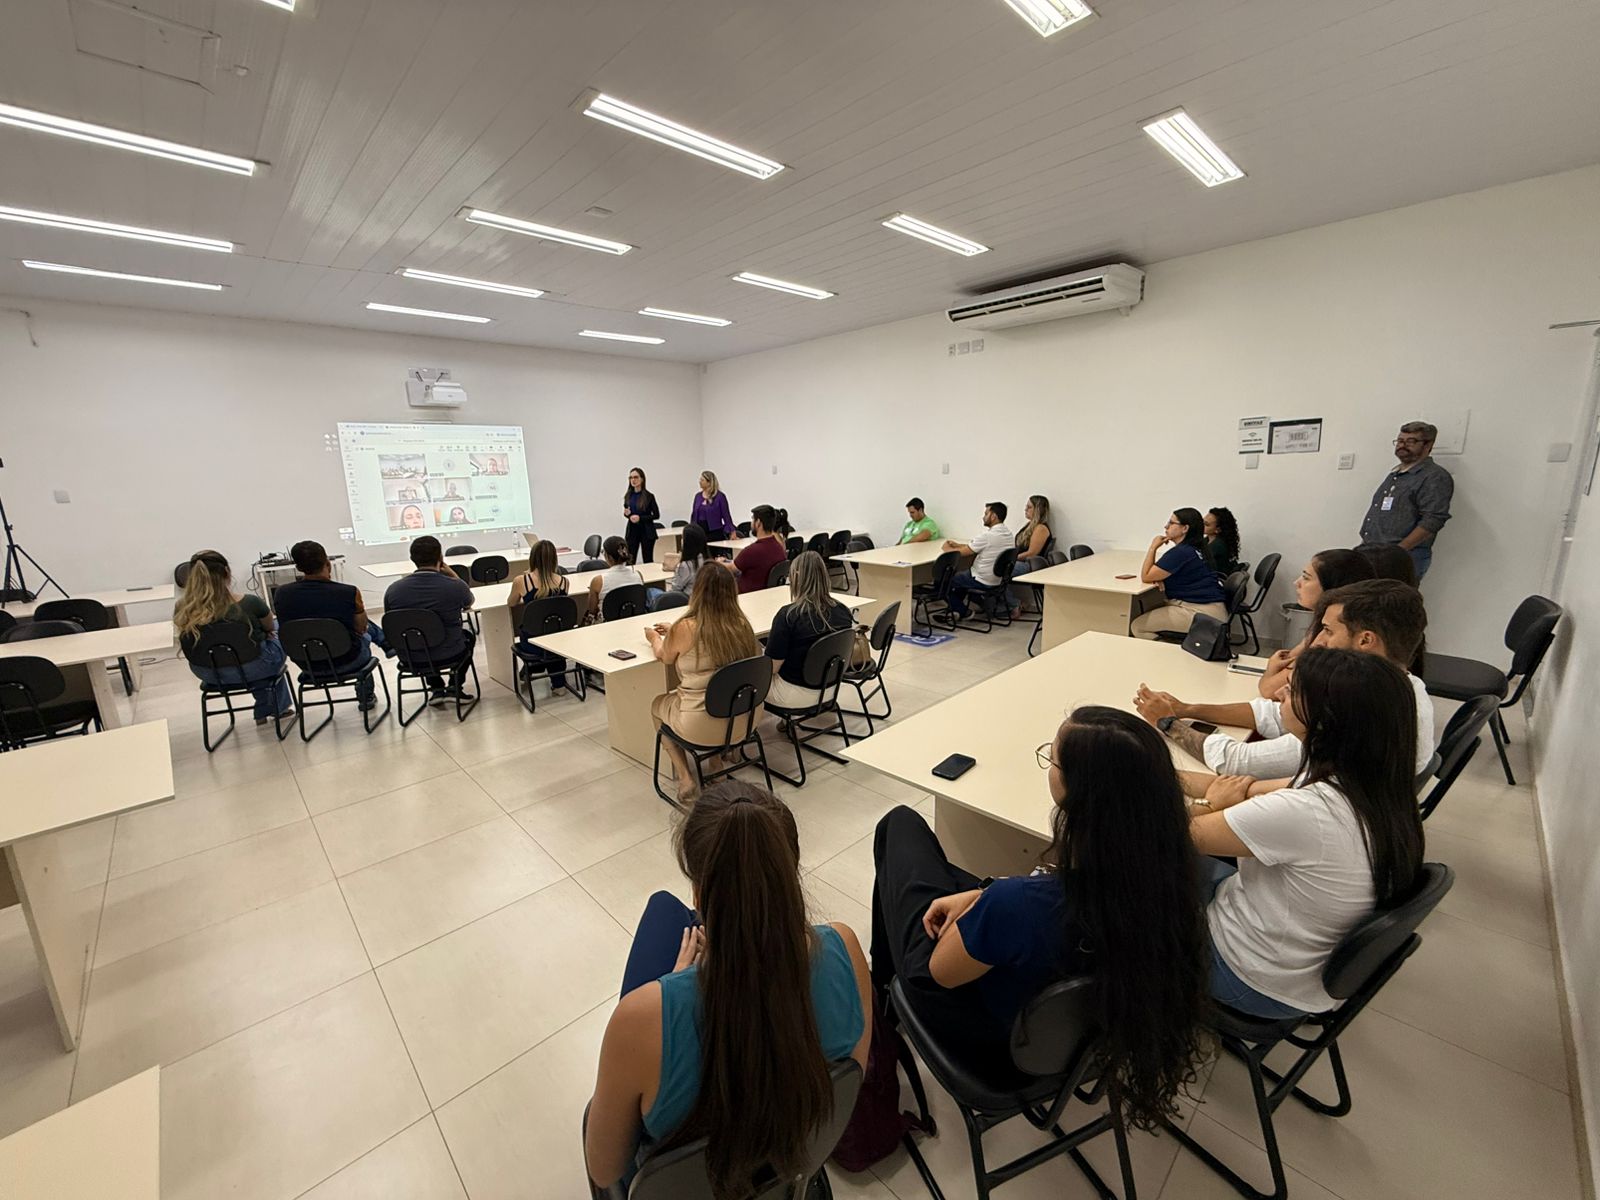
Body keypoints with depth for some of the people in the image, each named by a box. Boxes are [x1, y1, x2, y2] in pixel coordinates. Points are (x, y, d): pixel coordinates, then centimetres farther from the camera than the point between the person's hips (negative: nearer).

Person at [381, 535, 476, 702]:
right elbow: (469, 604, 8)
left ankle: (437, 689, 30)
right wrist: (452, 575, 4)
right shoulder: (455, 586, -18)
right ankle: (455, 685, 23)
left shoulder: (393, 589, -9)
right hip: (449, 655, -3)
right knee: (468, 635, 30)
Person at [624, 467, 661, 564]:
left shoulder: (649, 496, -8)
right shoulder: (628, 495, 5)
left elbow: (656, 515, -6)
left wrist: (640, 518, -16)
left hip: (646, 531, -3)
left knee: (647, 561, 4)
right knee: (630, 560, -1)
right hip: (632, 531, 4)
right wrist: (627, 514, -7)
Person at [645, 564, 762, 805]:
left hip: (704, 726, -4)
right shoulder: (741, 623, -4)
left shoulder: (685, 628, -17)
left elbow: (665, 657, 6)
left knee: (656, 704, 25)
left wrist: (655, 638, 27)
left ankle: (686, 778, 17)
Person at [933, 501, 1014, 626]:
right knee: (962, 575, 30)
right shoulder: (1008, 534, 4)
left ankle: (962, 612, 16)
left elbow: (962, 552, -15)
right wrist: (957, 544, 13)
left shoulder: (987, 536, -24)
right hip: (998, 580, 9)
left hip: (982, 582, -9)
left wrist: (947, 548, 4)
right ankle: (955, 610, 26)